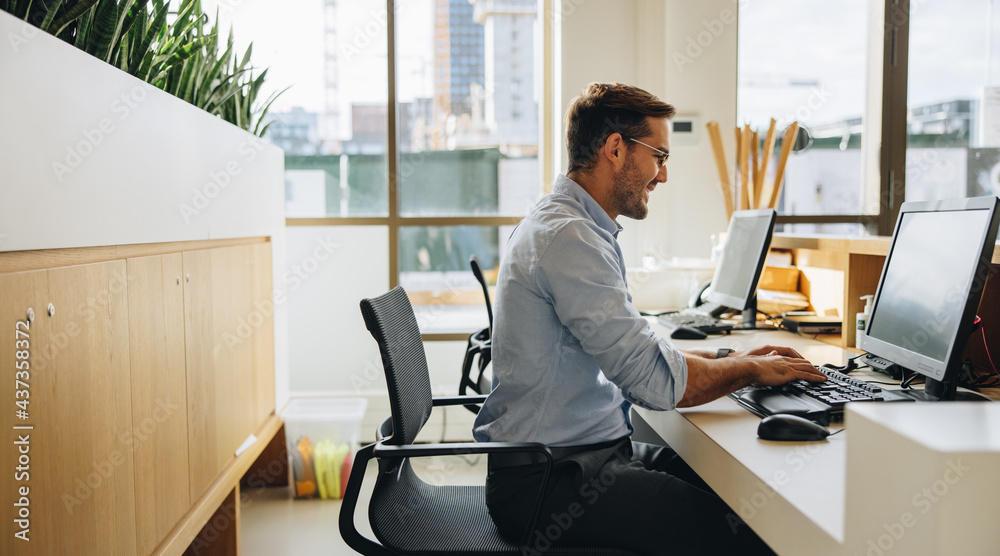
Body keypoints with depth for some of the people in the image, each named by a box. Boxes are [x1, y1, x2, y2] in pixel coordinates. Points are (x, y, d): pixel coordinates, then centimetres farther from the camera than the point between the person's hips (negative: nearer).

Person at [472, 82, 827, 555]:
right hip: (546, 480, -10)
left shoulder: (562, 225, 14)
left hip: (589, 453, 10)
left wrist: (729, 358, 11)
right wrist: (750, 370, -5)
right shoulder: (568, 238, -20)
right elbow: (656, 381, -22)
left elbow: (631, 350, 22)